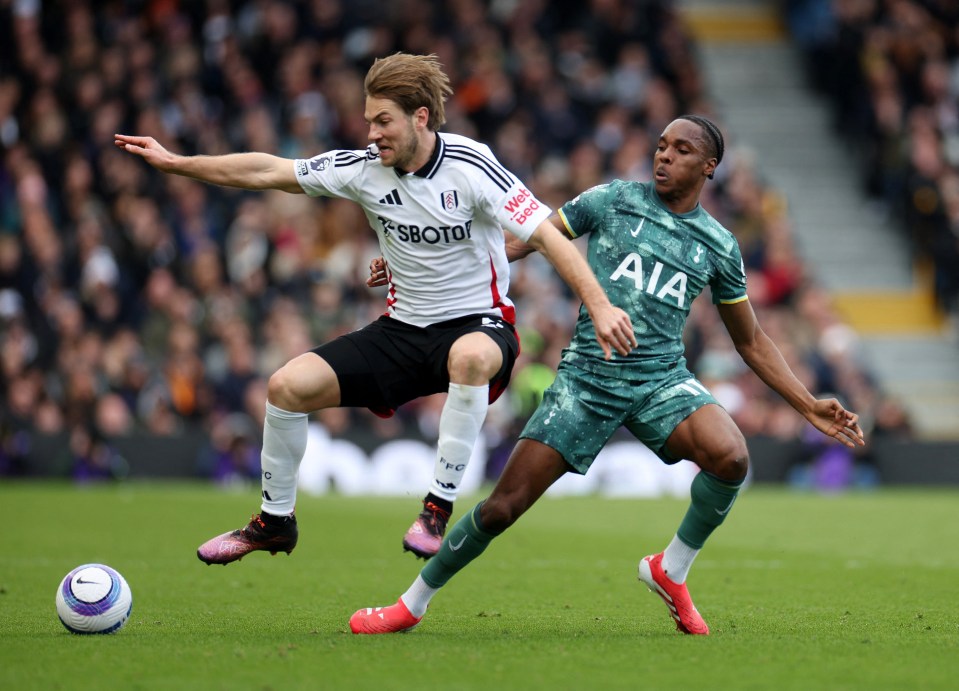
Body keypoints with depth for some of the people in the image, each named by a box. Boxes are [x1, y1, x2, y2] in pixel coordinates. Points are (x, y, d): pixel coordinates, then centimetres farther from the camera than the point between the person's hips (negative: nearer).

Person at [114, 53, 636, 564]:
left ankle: (438, 508, -30)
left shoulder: (470, 167, -17)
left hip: (478, 325, -5)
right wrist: (175, 163, 2)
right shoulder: (364, 169, -3)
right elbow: (268, 173, 4)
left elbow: (546, 235, -19)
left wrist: (600, 306, -29)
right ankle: (275, 520, 11)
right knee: (288, 385, -10)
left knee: (471, 357, -42)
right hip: (403, 329, 5)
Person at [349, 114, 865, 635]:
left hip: (661, 378, 1)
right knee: (502, 507, -7)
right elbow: (526, 239, 7)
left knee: (730, 456, -29)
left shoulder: (718, 246, 8)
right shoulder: (614, 200, 3)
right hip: (587, 374, -1)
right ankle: (413, 604, 14)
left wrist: (809, 407, 10)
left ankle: (672, 570, -3)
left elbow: (750, 342, 17)